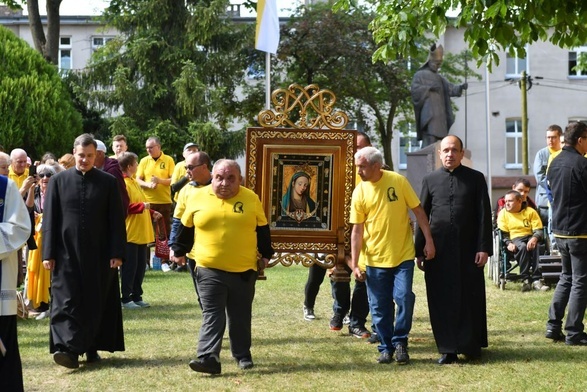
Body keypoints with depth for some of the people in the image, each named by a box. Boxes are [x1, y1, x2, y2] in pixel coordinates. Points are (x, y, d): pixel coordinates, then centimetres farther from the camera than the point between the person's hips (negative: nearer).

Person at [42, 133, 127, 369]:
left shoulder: (108, 182, 2)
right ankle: (68, 349, -10)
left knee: (96, 303, 5)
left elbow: (116, 221, 1)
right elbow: (49, 219, 3)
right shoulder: (58, 181, 3)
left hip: (99, 254, 0)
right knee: (67, 300, -6)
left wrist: (116, 253, -6)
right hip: (67, 253, 0)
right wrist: (48, 253, -3)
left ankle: (91, 347, 17)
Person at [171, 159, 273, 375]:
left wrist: (265, 254, 14)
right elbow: (186, 228, 11)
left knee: (241, 317, 13)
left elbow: (262, 229, 10)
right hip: (209, 270, -1)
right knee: (212, 316, -7)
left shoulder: (251, 199, 0)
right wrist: (179, 251, 18)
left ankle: (243, 356, 26)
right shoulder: (198, 197, -1)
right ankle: (208, 358, -13)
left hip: (244, 270, 1)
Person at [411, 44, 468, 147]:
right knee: (430, 139, -18)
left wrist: (461, 87, -7)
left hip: (439, 114, 7)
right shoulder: (420, 75, 6)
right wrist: (429, 88, -14)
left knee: (438, 141, 1)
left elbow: (450, 88, 12)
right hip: (428, 114, -7)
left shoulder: (439, 78, 26)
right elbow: (415, 90, -9)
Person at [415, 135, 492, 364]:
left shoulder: (476, 179, 5)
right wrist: (419, 251, 6)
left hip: (468, 249, -1)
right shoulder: (430, 180, 9)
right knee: (442, 300, 2)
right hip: (439, 250, 1)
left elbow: (484, 216, 2)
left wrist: (484, 248, -6)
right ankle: (448, 350, 9)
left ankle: (472, 346, 16)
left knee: (471, 299, 3)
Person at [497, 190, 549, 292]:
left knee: (534, 246, -35)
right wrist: (508, 243, -19)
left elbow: (538, 230, 0)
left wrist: (534, 238, -23)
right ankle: (525, 279, -34)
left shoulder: (530, 211, 8)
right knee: (522, 247, -36)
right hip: (514, 239, -1)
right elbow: (502, 233, 2)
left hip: (530, 237, 1)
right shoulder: (503, 213, 9)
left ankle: (536, 280, -37)